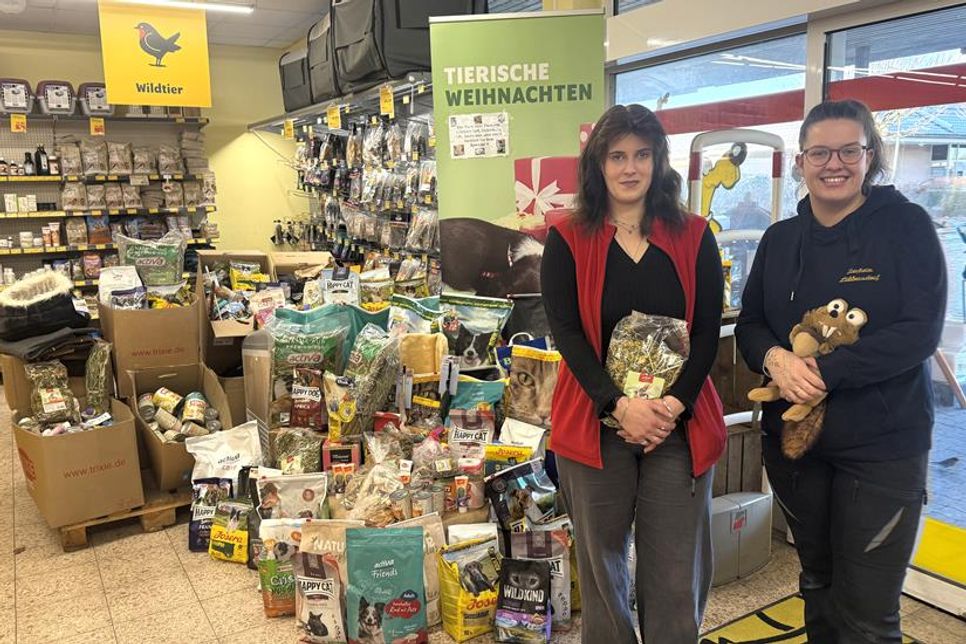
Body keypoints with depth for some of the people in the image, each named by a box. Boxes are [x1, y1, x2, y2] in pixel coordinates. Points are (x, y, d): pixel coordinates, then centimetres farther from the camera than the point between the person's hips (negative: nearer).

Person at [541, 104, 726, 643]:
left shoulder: (695, 237, 6)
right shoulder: (568, 240, 1)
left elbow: (708, 331, 1)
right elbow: (566, 331, -7)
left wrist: (674, 406, -12)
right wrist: (620, 405, -17)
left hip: (679, 423, 1)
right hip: (596, 422, -1)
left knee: (678, 572, 6)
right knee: (601, 562, 12)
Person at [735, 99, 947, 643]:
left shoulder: (907, 225, -6)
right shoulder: (779, 239, 6)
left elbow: (920, 332, -15)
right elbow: (750, 324, 6)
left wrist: (823, 372, -23)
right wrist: (775, 358, -17)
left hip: (883, 445, -4)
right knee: (817, 583, 21)